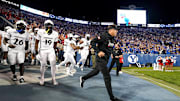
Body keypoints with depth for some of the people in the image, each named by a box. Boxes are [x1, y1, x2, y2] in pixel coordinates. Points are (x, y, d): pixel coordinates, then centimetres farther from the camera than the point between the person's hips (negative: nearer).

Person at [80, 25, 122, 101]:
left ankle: (83, 78, 49)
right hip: (101, 59, -10)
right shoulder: (104, 36, -17)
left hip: (105, 59, 10)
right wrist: (98, 51, -25)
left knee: (96, 71, 26)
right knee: (107, 77, -6)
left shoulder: (112, 38, 9)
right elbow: (92, 42, -19)